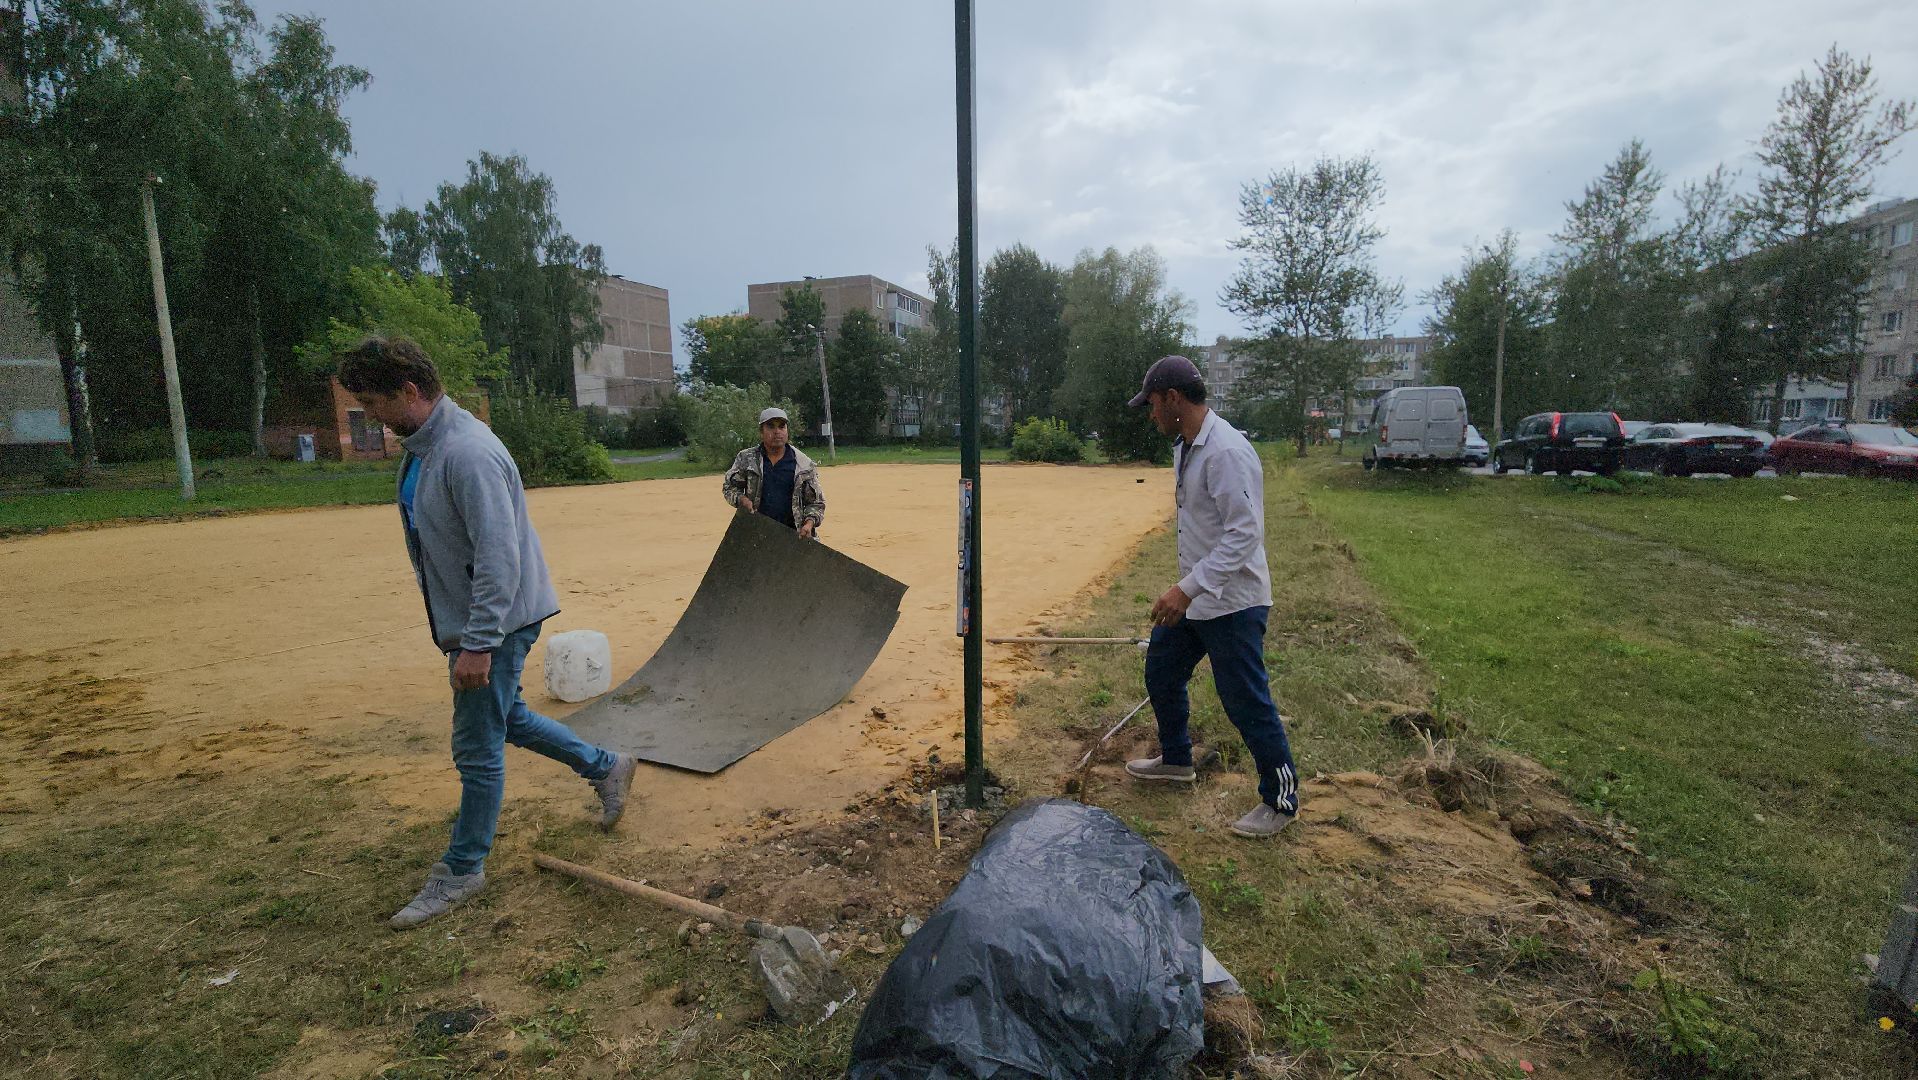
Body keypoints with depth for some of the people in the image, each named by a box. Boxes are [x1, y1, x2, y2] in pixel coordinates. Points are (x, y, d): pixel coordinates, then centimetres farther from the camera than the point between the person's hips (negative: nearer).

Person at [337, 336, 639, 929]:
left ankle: (462, 871, 20)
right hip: (469, 618, 10)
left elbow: (499, 556, -28)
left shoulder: (467, 452, -25)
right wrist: (464, 633, 23)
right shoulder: (420, 446, 8)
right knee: (506, 717, 22)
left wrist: (477, 644, -27)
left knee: (478, 749, 3)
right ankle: (606, 767, 37)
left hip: (495, 620, -10)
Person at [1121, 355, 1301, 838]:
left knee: (1246, 702, 1)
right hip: (1192, 596, 10)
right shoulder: (1184, 447, 7)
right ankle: (1176, 760, 42)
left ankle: (1281, 798, 21)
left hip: (1232, 603, -10)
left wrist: (1188, 589, -32)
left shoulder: (1227, 452, -24)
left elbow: (1244, 534, -28)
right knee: (1161, 672, 21)